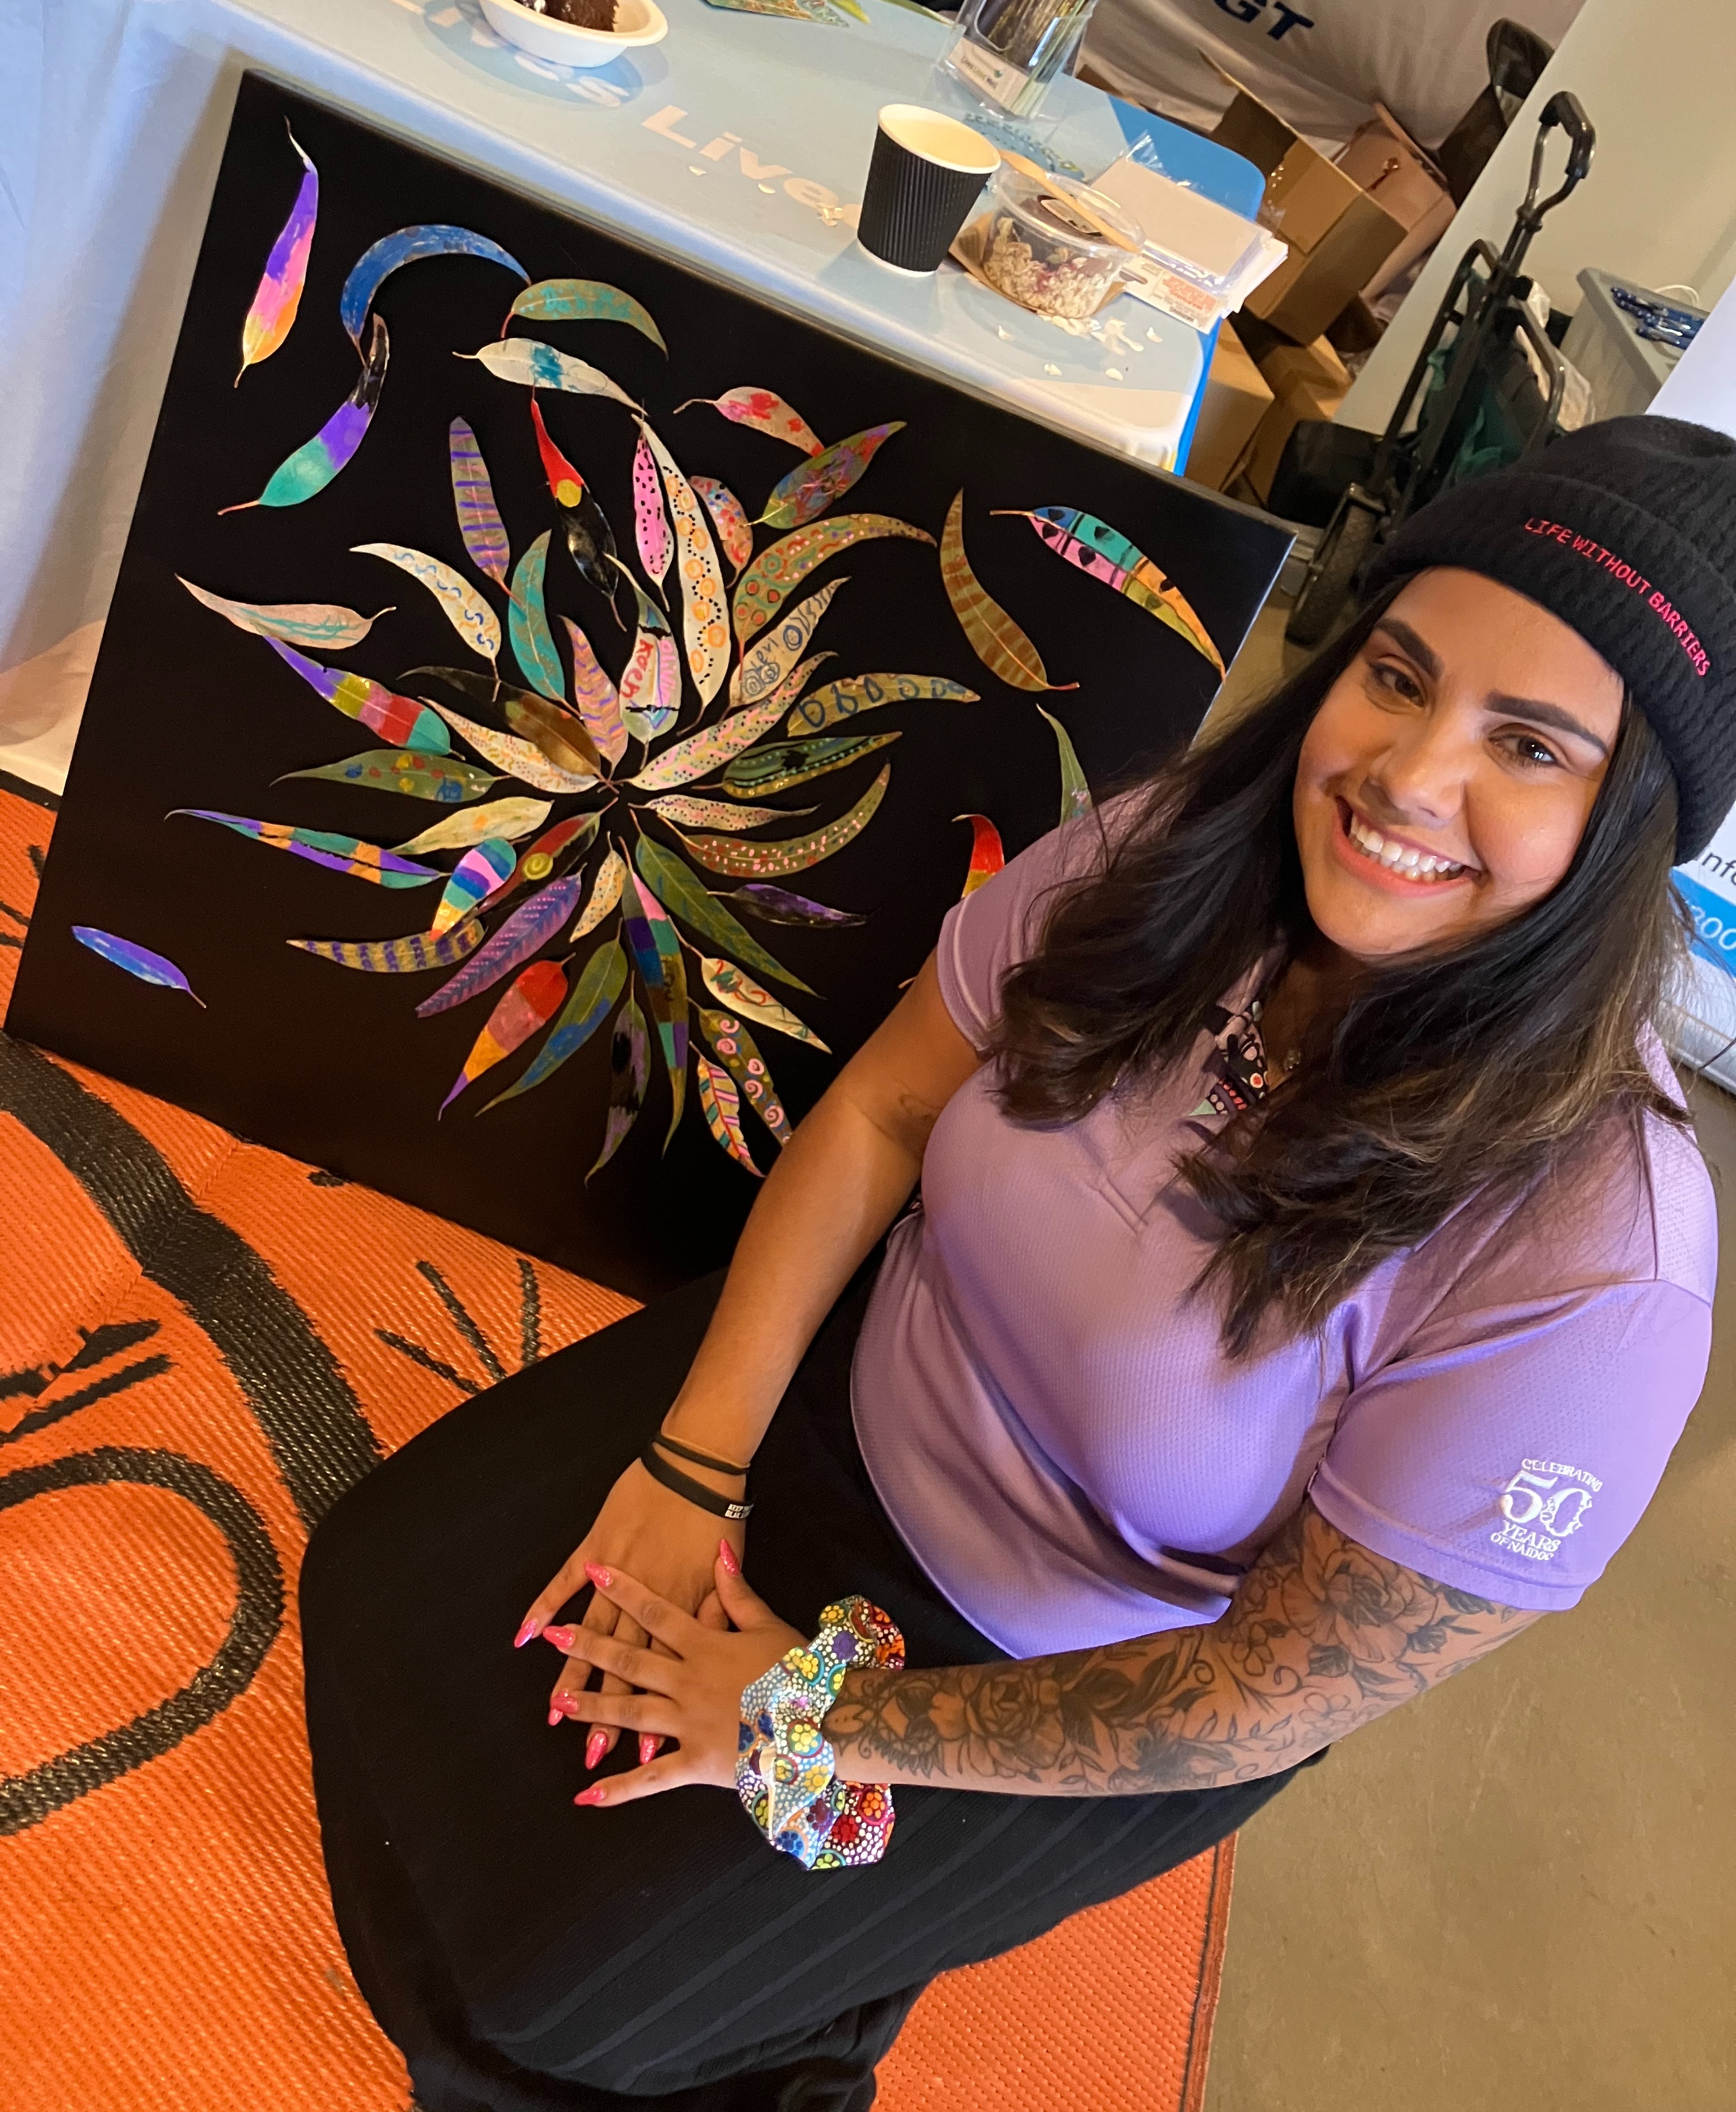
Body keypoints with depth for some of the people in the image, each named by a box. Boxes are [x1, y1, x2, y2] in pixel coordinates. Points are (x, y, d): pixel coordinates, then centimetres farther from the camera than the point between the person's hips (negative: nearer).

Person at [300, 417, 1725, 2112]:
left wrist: (828, 1718, -16)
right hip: (860, 1389, 5)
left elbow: (1273, 1696, -23)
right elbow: (877, 1113, -7)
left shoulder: (1595, 1260, -31)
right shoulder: (1164, 861, -19)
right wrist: (691, 1466, -12)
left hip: (1083, 1686, -4)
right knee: (379, 1589, 5)